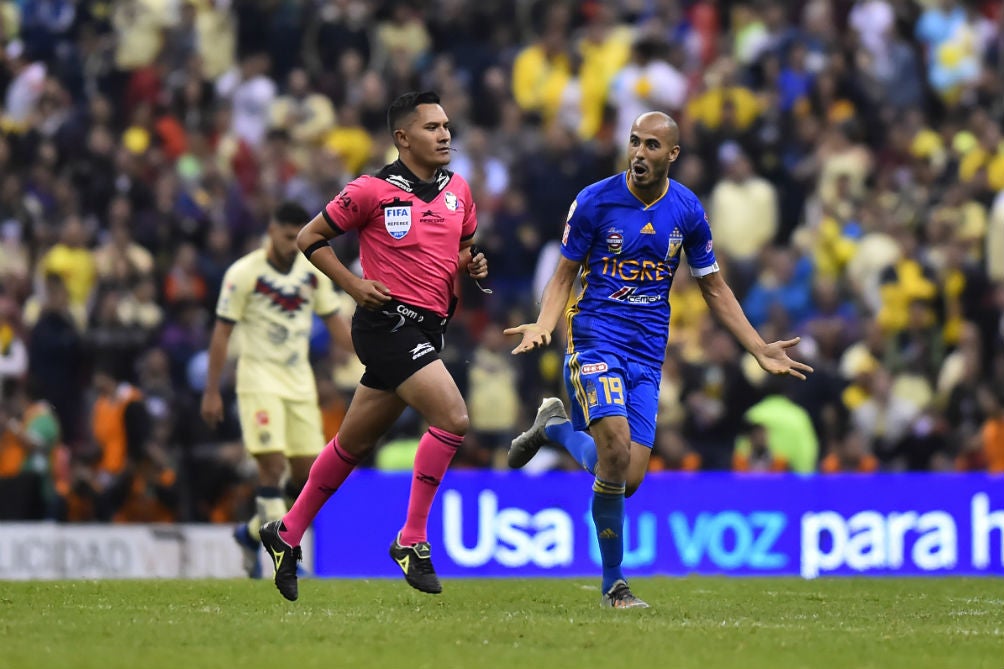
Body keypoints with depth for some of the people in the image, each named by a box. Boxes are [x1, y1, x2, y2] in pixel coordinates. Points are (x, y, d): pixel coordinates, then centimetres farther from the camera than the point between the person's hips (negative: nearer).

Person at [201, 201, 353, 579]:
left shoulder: (313, 271, 4)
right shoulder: (243, 273, -9)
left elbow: (334, 322, 12)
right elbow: (222, 332, -5)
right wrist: (211, 392, -7)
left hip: (299, 381, 5)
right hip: (260, 380, -5)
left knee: (308, 472, 1)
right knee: (273, 463, -17)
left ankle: (252, 533, 21)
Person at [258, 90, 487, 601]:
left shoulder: (457, 191, 11)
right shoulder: (372, 191, -8)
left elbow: (463, 249, 26)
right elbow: (309, 239, 0)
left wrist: (472, 266, 2)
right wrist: (354, 285, -10)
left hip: (427, 329, 7)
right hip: (388, 322, -7)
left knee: (354, 443, 14)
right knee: (452, 417, -21)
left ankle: (287, 534, 28)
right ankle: (412, 540, -14)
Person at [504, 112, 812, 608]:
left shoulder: (688, 212, 3)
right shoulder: (595, 201, -6)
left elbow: (714, 289, 13)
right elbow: (564, 276, 2)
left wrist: (761, 351, 8)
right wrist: (543, 326, -18)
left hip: (647, 353, 4)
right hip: (594, 339, -4)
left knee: (628, 478, -5)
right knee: (616, 445, -27)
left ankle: (557, 426, 25)